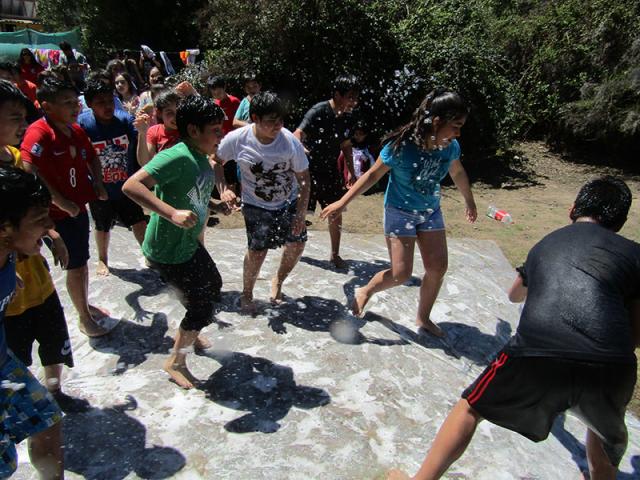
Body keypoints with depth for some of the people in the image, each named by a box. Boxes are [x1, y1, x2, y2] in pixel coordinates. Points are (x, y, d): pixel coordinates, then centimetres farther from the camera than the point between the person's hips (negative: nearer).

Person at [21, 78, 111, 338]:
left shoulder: (77, 131, 3)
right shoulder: (38, 133, -20)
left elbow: (92, 158, 20)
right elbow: (29, 172, -31)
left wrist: (98, 184, 3)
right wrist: (62, 203, -26)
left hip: (79, 207, 7)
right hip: (59, 214, -7)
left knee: (81, 261, 21)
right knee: (75, 265, 4)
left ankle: (85, 304, 41)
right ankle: (84, 318, 22)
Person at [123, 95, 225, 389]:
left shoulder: (201, 158, 2)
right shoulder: (177, 156, -27)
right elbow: (131, 186, -36)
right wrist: (172, 214, -43)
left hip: (189, 244, 10)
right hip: (167, 251, -10)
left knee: (213, 286, 25)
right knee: (202, 308, 0)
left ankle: (188, 334, 51)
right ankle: (176, 363, 24)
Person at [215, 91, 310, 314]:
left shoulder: (290, 141, -22)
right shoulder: (237, 139, -22)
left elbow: (304, 179, -13)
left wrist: (300, 214, -17)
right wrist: (223, 189, -18)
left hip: (289, 202, 2)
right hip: (256, 205, -2)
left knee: (297, 244, -3)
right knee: (257, 251, -10)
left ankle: (278, 281, 27)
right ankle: (247, 294, 18)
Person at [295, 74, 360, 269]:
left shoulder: (346, 118, 3)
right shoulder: (319, 111, -17)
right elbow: (298, 133, -27)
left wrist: (351, 171, 15)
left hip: (330, 170, 6)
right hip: (308, 169, -6)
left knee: (336, 213, 5)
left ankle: (334, 254, 19)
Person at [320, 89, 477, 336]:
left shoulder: (450, 147, -11)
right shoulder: (402, 146, -26)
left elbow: (458, 173, 10)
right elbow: (373, 175, -17)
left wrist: (470, 202, 25)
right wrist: (343, 202, -17)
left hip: (431, 212, 5)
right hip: (400, 212, -5)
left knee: (437, 267, 4)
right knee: (400, 273, -8)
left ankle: (423, 318, 25)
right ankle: (365, 292, 22)